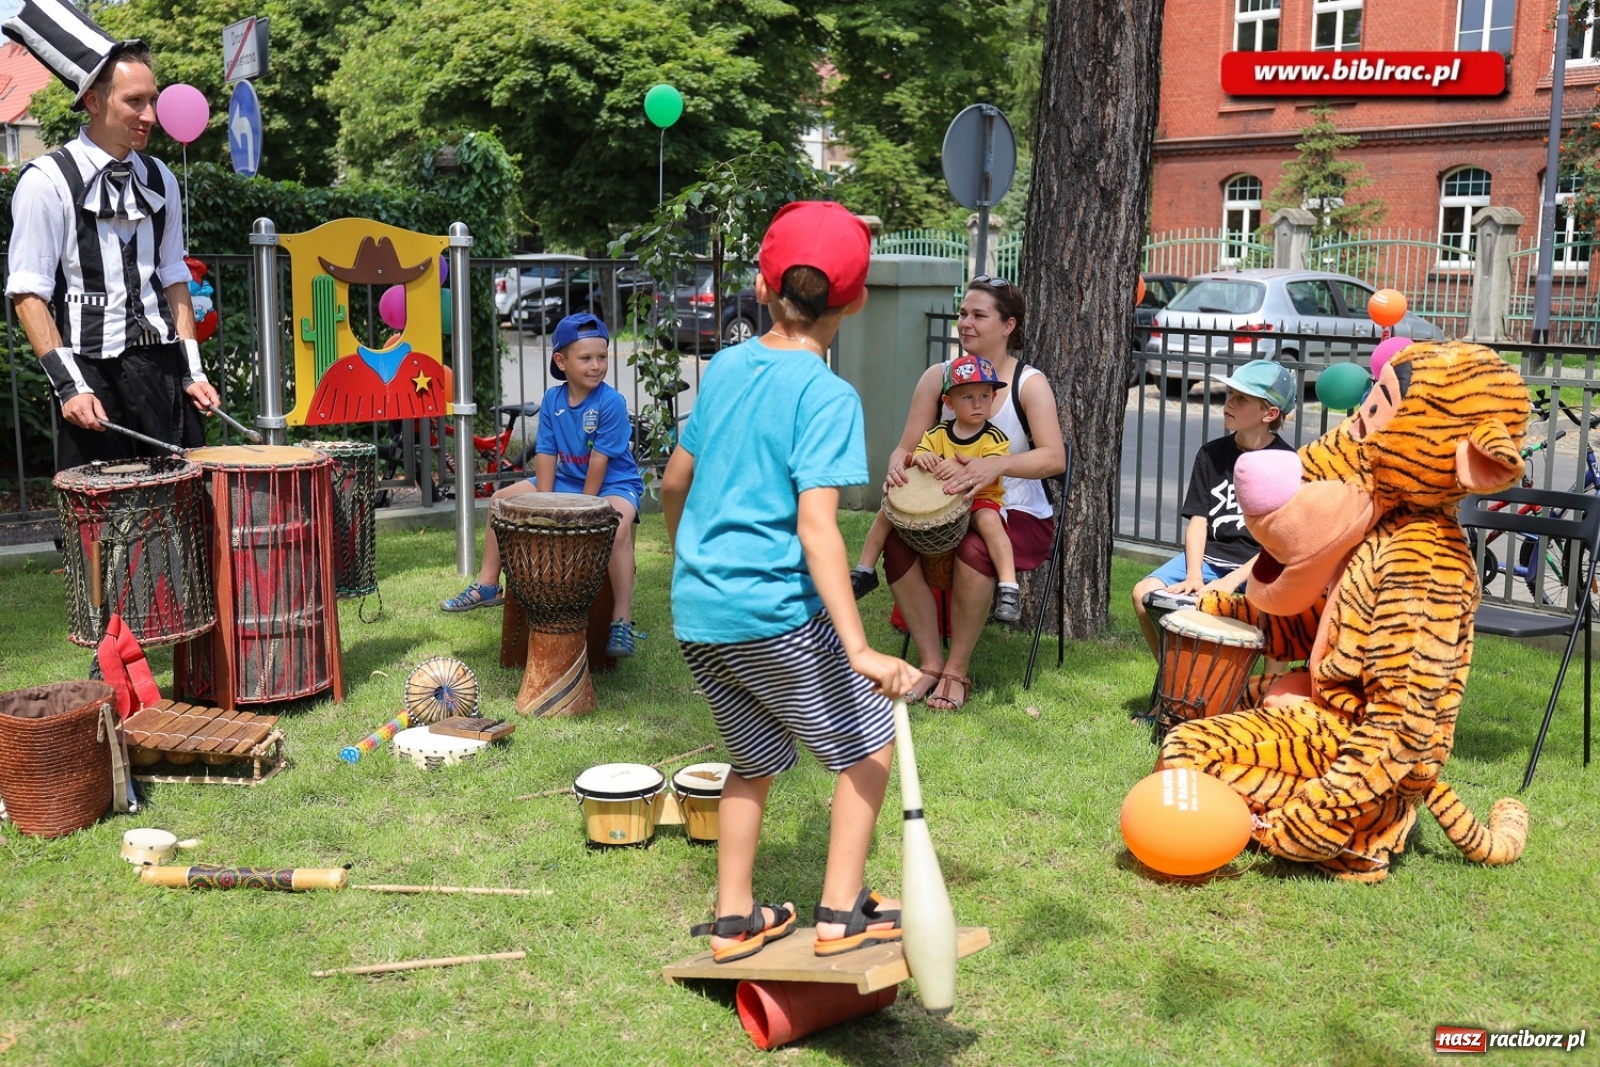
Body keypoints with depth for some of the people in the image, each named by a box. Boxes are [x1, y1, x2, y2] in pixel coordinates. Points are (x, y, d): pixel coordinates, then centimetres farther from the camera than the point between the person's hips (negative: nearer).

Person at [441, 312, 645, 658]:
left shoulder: (611, 402, -19)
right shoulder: (552, 400, -4)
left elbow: (599, 463, -20)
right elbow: (546, 456, -5)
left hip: (613, 483, -6)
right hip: (567, 480, 7)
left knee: (619, 523, -37)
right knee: (502, 499, 6)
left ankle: (623, 623, -34)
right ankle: (487, 587, 21)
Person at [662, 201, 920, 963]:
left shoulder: (725, 366, 7)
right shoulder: (828, 396, -12)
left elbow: (674, 482, 16)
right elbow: (815, 527, -22)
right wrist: (858, 650, -27)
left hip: (696, 612, 7)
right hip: (775, 614, -7)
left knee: (755, 757, 23)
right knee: (868, 741, 12)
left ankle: (734, 920, 29)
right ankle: (842, 913, 15)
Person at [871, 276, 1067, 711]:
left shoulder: (1029, 383, -7)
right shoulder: (938, 377, 3)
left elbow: (1054, 458, -22)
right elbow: (906, 447, 2)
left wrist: (998, 465, -41)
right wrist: (897, 466, -24)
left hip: (1019, 515, -3)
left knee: (974, 548, -36)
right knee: (897, 541, -27)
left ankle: (957, 670, -17)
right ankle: (931, 661, -13)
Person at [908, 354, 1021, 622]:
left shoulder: (994, 438, -8)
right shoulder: (938, 434, 6)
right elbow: (915, 454, -3)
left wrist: (963, 467, -46)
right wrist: (919, 458, -29)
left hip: (980, 500, -5)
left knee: (989, 520, -38)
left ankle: (1009, 588, -41)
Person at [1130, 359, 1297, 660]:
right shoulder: (1211, 454, 6)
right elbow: (1198, 520, 2)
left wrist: (1231, 581, -20)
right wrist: (1193, 575, -14)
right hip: (1208, 555, 4)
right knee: (1145, 593, -17)